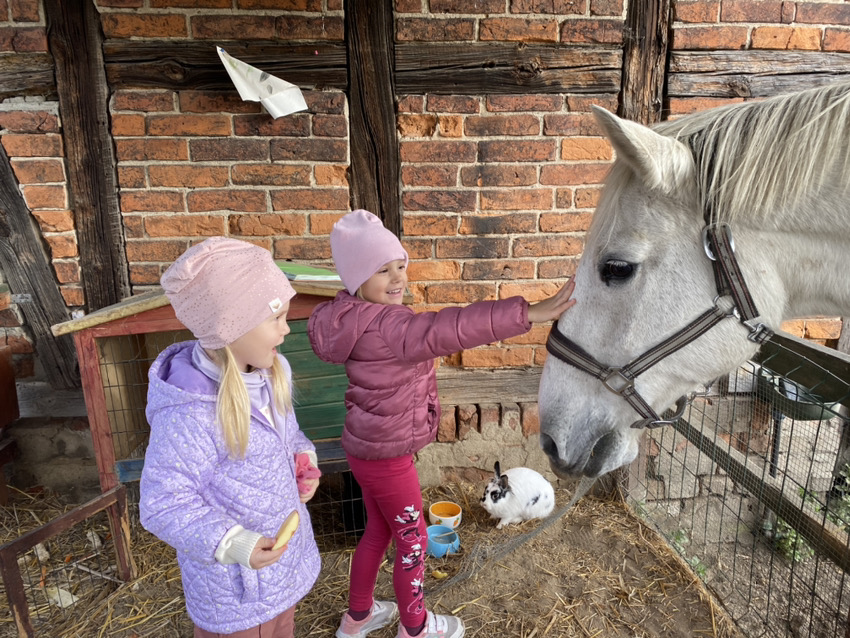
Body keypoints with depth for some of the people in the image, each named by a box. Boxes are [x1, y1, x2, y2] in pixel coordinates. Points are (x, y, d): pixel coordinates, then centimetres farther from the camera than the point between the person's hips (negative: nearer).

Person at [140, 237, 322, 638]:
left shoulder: (268, 374, -9)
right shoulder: (188, 416, -33)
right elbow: (163, 505, -24)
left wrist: (302, 455, -9)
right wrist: (232, 544, -32)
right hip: (235, 582, -7)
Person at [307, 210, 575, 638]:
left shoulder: (360, 316, 2)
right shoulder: (381, 327, -30)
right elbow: (444, 330, -44)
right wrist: (527, 313, -48)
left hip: (368, 446, 9)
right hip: (386, 454, -9)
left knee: (378, 530, 26)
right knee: (412, 539, 13)